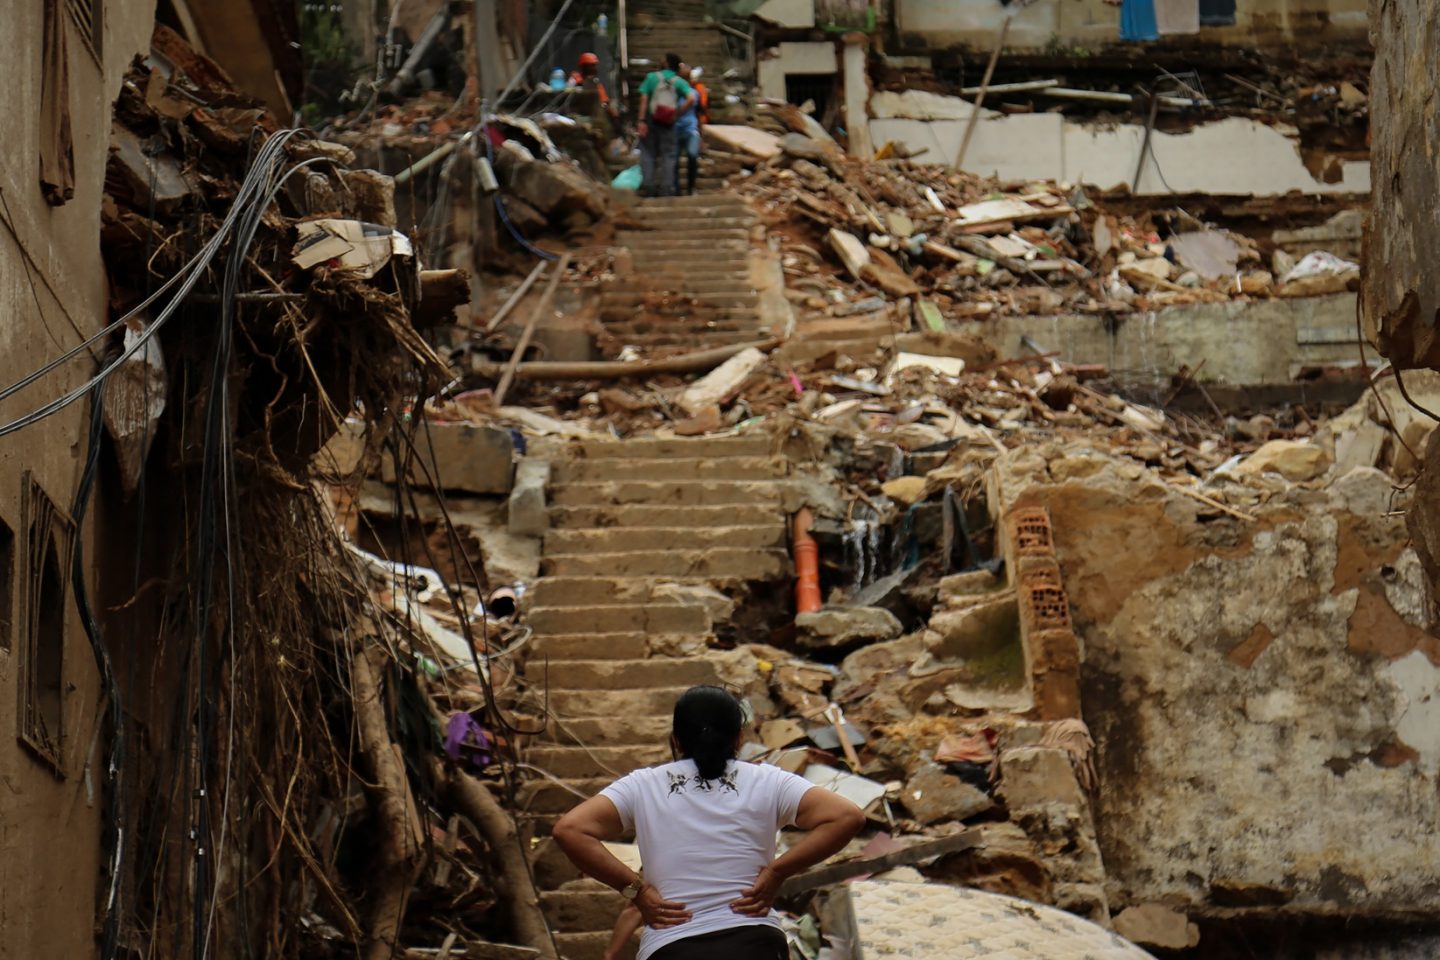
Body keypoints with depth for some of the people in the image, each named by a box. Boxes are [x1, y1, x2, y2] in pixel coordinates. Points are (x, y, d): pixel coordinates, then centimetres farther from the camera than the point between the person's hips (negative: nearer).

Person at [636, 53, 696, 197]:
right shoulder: (679, 82, 1)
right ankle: (666, 187, 0)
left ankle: (648, 186, -3)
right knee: (668, 155, 8)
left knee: (648, 153, 6)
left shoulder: (652, 77, 0)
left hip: (651, 120, -1)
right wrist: (678, 113, -6)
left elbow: (644, 99, -7)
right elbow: (691, 98, -15)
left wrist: (641, 121, -9)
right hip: (668, 122, 1)